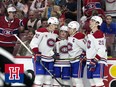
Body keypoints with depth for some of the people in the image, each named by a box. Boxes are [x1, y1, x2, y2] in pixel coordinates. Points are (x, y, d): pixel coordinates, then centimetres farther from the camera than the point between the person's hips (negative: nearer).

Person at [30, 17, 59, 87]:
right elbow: (33, 43, -14)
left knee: (48, 77, 7)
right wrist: (37, 54, -22)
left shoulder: (56, 33, 10)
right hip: (40, 58, -7)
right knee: (40, 76, -13)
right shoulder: (41, 31, -12)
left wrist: (55, 53, 14)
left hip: (50, 59, 7)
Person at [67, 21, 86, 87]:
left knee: (77, 79, -12)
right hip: (72, 61, 10)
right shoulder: (70, 37, 12)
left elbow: (87, 48, -20)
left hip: (79, 61, -10)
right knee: (73, 79, 14)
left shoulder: (78, 37, -18)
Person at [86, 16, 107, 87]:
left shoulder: (99, 34, -12)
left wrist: (95, 60, -24)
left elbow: (101, 50, -21)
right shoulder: (90, 34, 18)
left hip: (98, 61, -10)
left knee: (98, 81, -18)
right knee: (91, 81, 10)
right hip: (91, 61, 10)